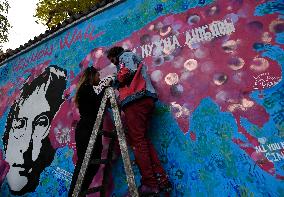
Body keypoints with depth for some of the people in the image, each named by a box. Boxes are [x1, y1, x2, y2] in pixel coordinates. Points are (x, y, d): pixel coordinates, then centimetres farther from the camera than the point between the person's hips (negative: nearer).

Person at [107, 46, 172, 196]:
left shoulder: (125, 55, 11)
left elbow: (128, 72, -10)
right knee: (143, 140, 6)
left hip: (135, 101, -9)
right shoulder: (135, 60, 38)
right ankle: (161, 180, 2)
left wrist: (115, 82, 5)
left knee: (138, 141, -11)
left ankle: (150, 184, -11)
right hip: (145, 100, 9)